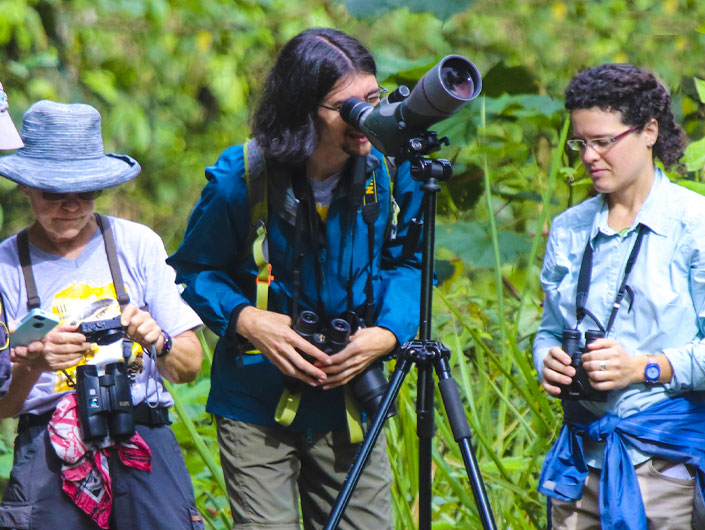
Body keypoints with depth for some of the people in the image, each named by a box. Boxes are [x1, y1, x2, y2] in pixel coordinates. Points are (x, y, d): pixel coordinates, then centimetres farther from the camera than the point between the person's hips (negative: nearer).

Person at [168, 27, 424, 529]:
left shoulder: (391, 171, -7)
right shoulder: (240, 177, -14)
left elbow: (405, 262, 7)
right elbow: (194, 271, -1)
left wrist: (389, 332, -11)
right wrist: (246, 319, -19)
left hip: (351, 399, 3)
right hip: (258, 403, -3)